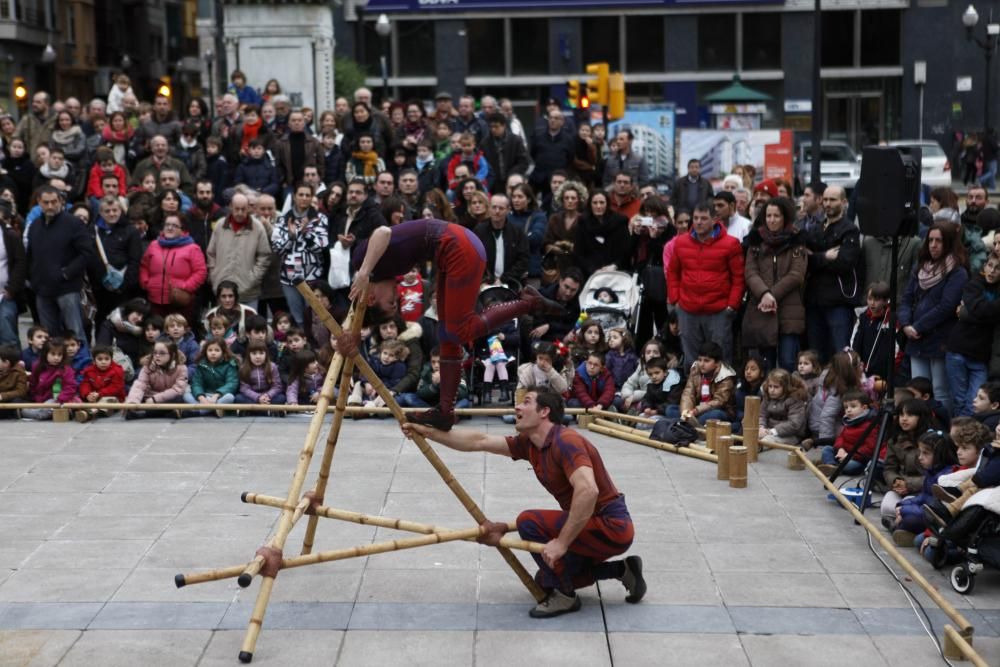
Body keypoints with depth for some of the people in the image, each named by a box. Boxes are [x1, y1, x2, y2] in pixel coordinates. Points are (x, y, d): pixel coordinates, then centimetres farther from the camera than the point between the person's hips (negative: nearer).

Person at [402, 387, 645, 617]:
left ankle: (564, 596, -6)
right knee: (546, 579, 21)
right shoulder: (529, 444, 4)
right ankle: (622, 570, 20)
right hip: (594, 524, 10)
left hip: (611, 526, -10)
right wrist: (428, 432, 5)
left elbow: (587, 490, -38)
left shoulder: (565, 441, -24)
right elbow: (479, 442, 8)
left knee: (529, 522, -18)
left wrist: (561, 543, -35)